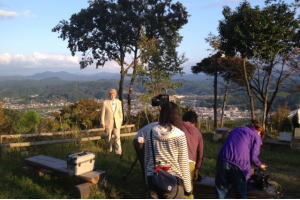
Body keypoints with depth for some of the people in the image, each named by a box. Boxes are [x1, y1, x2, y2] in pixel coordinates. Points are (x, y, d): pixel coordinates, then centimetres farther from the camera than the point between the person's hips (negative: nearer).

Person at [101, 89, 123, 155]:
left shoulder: (118, 102, 1)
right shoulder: (105, 102, -7)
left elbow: (120, 112, 9)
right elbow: (103, 113, -5)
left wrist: (121, 121, 11)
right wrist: (102, 123, -6)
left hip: (117, 122, 1)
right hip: (108, 122, -1)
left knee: (117, 137, -9)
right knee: (109, 137, 13)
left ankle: (118, 151, -8)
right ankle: (110, 149, 33)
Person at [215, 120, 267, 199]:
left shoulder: (236, 130, 26)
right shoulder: (256, 136, 11)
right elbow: (253, 157, 2)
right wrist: (260, 165, 23)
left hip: (223, 160, 4)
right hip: (239, 165, -4)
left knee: (222, 190, 17)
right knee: (241, 194, 12)